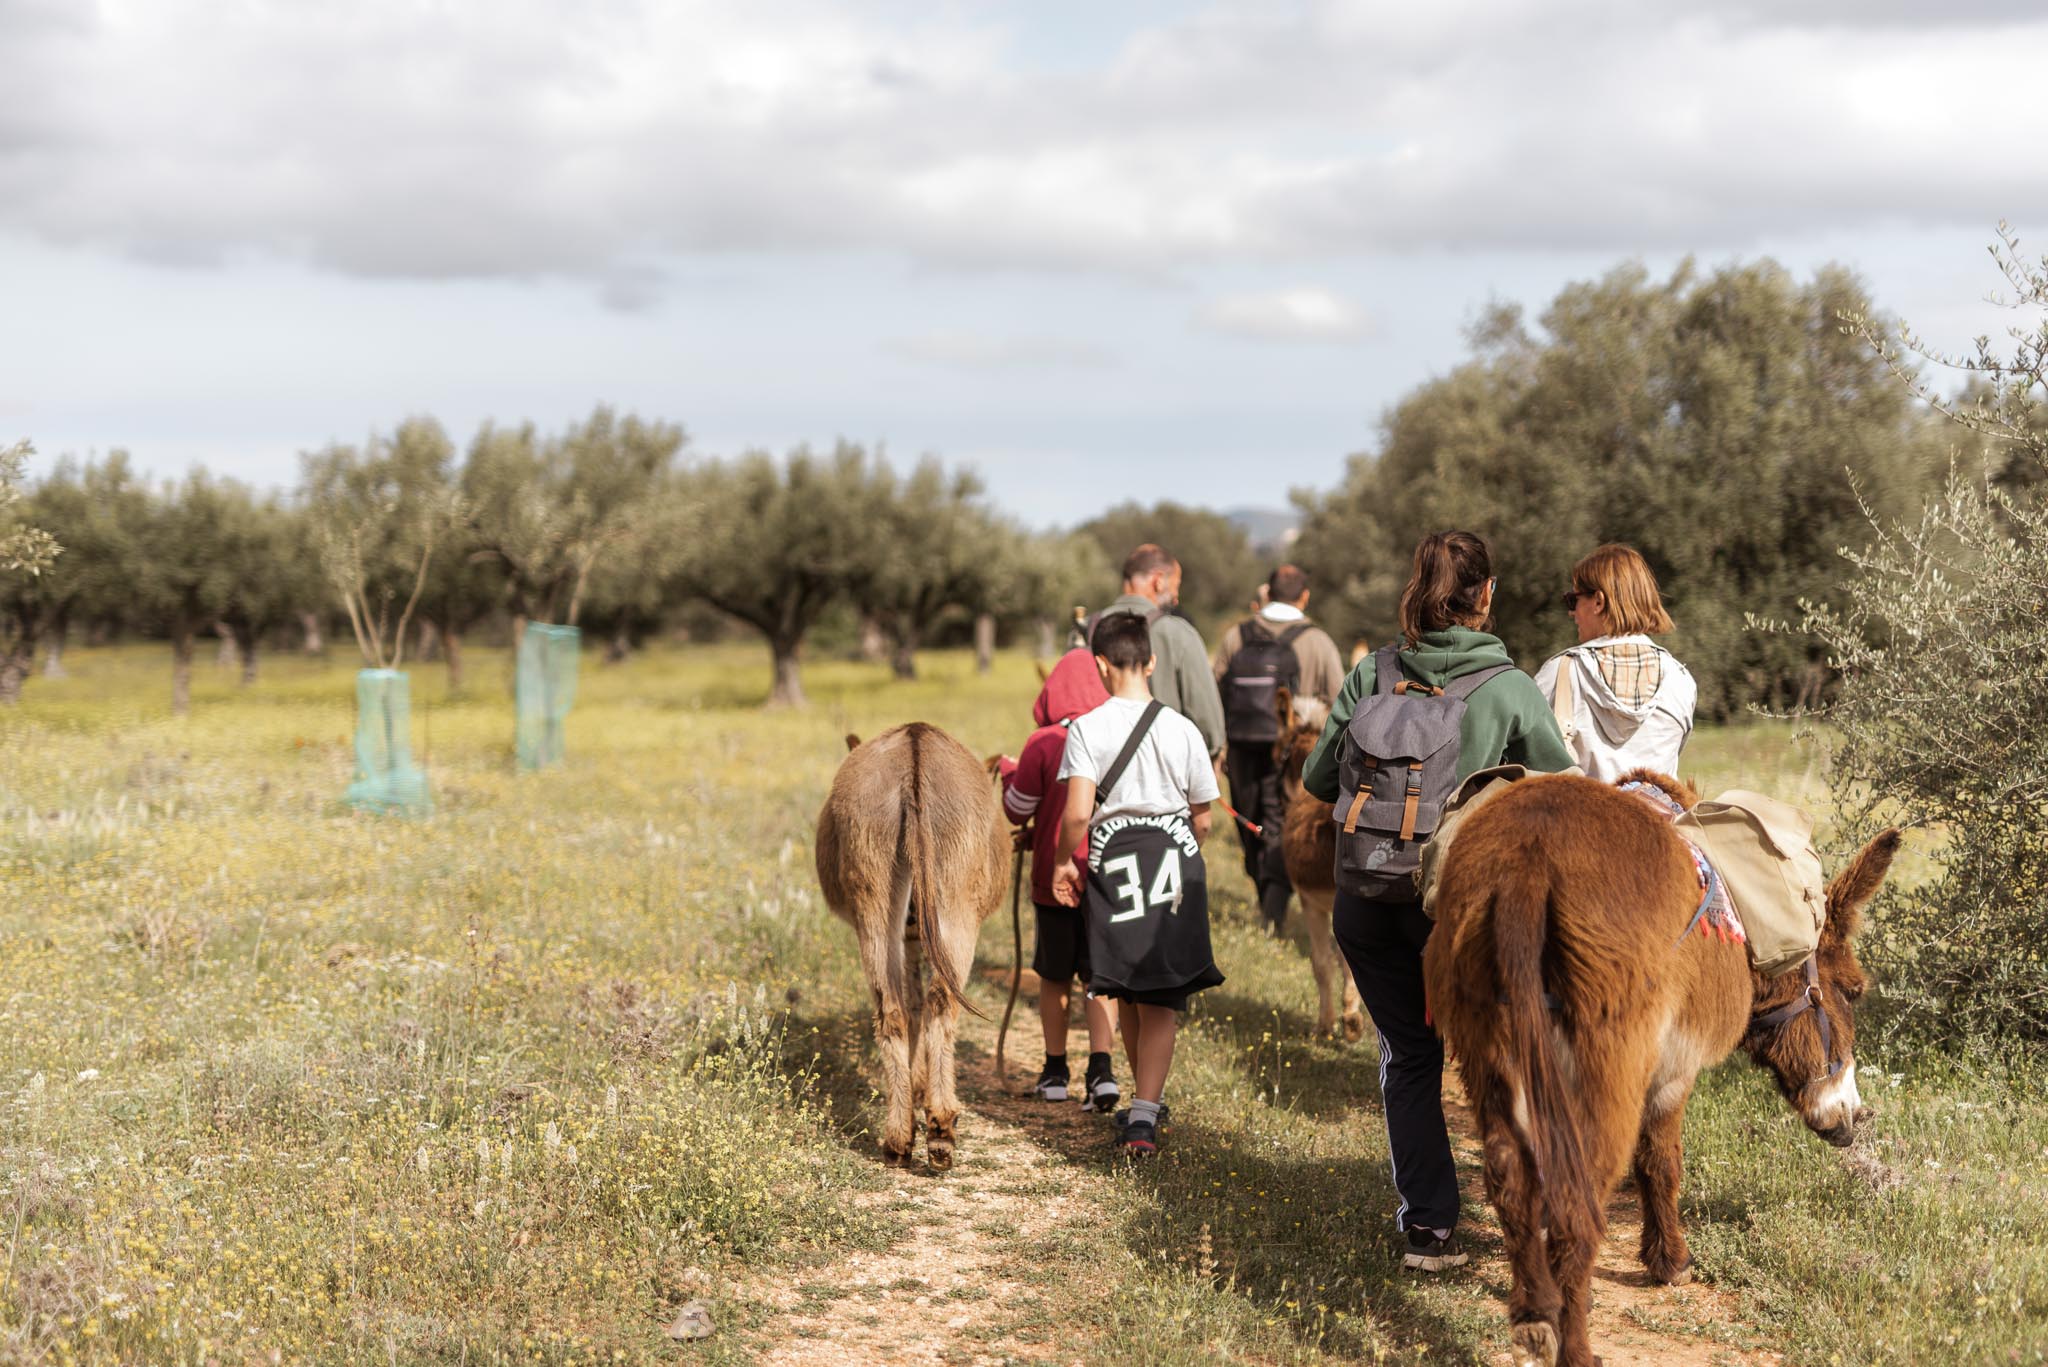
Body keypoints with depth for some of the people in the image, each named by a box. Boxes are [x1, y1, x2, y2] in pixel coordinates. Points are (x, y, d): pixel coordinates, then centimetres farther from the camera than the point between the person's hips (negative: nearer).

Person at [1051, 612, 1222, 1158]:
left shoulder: (1087, 728, -6)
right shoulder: (1181, 729, 0)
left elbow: (1077, 813, -16)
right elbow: (1203, 818, 5)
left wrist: (1063, 862, 1)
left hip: (1114, 864, 0)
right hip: (1175, 859, 0)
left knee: (1129, 997, 17)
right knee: (1161, 1004, 2)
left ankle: (1147, 1102, 32)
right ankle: (1144, 1117, -9)